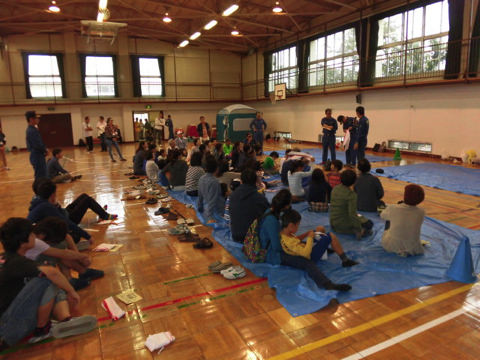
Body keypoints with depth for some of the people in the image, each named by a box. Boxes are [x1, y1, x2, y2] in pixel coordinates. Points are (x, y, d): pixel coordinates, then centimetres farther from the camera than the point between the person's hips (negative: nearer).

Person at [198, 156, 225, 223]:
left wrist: (200, 208, 24)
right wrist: (209, 217, -24)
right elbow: (212, 200, -25)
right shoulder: (214, 182, -23)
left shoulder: (201, 179, 0)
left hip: (205, 210, 8)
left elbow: (200, 196, 12)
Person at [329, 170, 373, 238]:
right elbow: (352, 213, -26)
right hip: (344, 225, -7)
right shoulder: (351, 194, -21)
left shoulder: (335, 189, 1)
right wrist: (359, 229, -17)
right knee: (369, 224, 9)